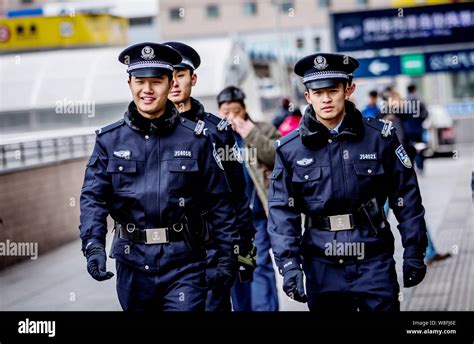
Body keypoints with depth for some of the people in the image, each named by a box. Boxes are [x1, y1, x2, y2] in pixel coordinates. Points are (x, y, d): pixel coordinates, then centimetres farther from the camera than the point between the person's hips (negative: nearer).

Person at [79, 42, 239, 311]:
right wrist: (94, 247, -19)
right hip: (132, 262, 2)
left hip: (184, 262, -2)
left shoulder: (196, 139, -1)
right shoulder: (110, 140, 3)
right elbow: (93, 197, -4)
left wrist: (228, 256, -1)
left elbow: (219, 202, 2)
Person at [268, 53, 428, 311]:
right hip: (321, 264, 1)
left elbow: (406, 195, 2)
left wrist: (414, 252, 1)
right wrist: (288, 262, -10)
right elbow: (282, 211, -1)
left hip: (374, 258, -1)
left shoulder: (380, 137, -2)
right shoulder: (289, 149, 0)